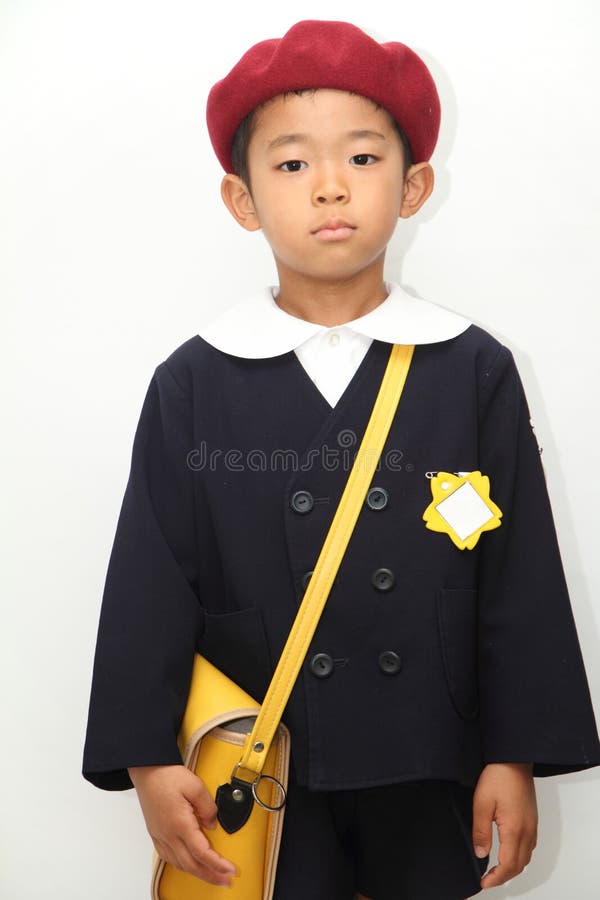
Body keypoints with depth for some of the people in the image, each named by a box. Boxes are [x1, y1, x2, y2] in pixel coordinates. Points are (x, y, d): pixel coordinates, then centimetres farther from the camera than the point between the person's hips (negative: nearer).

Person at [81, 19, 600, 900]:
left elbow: (521, 584, -2)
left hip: (431, 767, 1)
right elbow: (150, 587, -3)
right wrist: (148, 759, -6)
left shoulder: (475, 372, -4)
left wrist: (517, 757, -2)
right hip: (257, 773, 0)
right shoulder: (191, 387, -5)